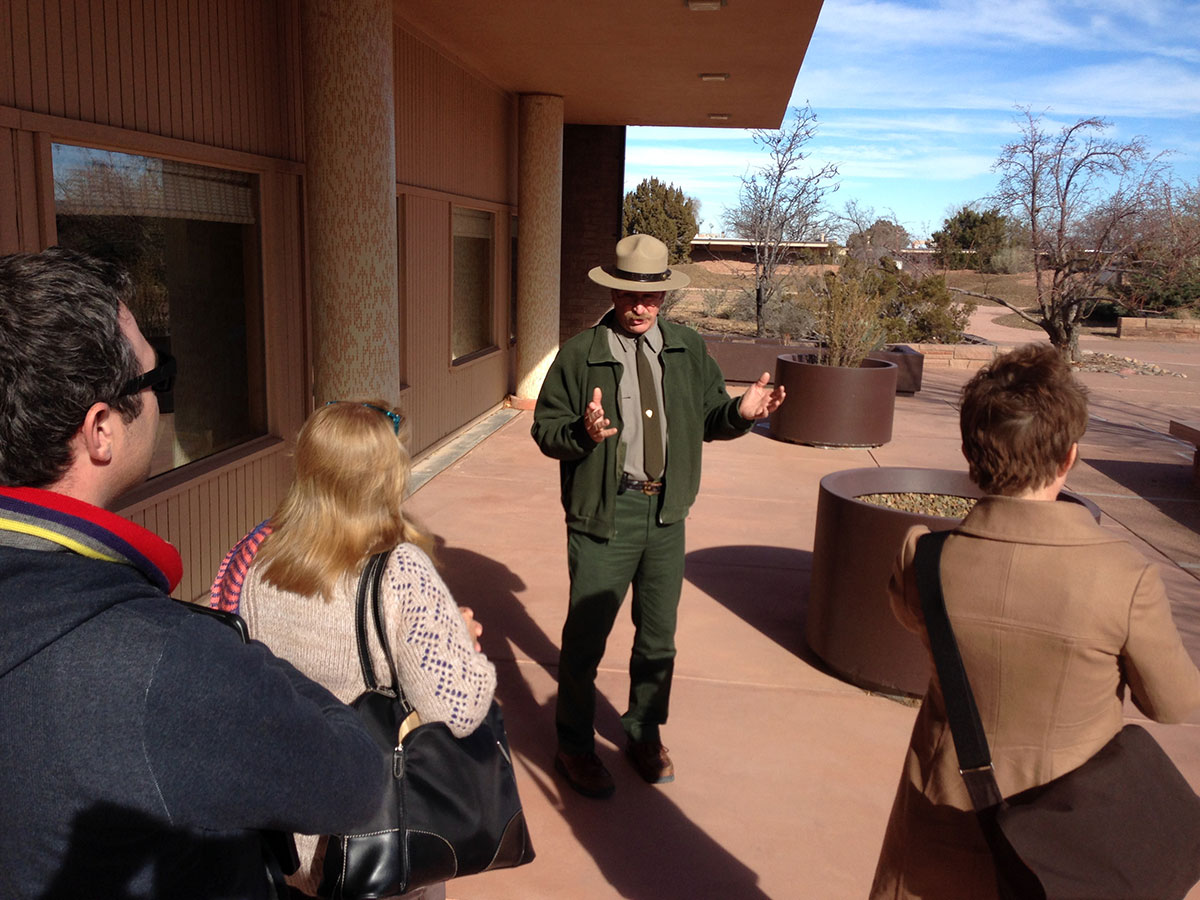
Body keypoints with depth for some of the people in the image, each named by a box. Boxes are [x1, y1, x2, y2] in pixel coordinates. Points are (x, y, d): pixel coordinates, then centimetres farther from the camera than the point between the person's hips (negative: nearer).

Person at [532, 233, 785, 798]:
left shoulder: (688, 350, 6)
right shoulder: (579, 355, -6)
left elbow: (709, 419, 9)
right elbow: (544, 430, -6)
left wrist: (742, 412, -12)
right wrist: (583, 432, -27)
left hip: (666, 510, 4)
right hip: (604, 512, -4)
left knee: (658, 634, 17)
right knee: (586, 635, 5)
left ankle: (644, 735, 39)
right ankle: (574, 746, 27)